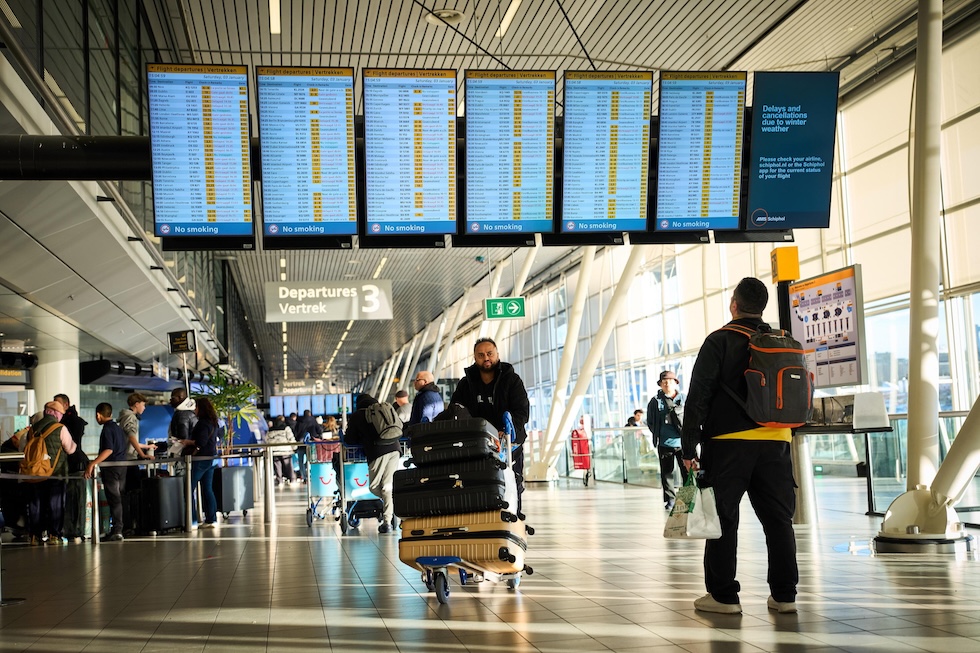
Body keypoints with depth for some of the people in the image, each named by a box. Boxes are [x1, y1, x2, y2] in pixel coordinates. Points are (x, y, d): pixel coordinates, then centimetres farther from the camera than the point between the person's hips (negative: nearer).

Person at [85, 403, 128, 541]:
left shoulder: (107, 429, -13)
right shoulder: (118, 428, 14)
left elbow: (108, 450, -23)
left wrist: (93, 464, -28)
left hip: (111, 468, -8)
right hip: (122, 466, 8)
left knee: (114, 499, -8)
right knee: (120, 497, 11)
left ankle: (117, 531, -10)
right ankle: (119, 528, 14)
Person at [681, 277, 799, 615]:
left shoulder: (719, 341, -5)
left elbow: (698, 397, -8)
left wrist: (689, 447, -5)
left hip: (729, 443, -5)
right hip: (775, 443, 5)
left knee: (723, 519, 2)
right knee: (778, 519, 10)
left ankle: (723, 595, 4)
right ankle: (784, 594, 13)